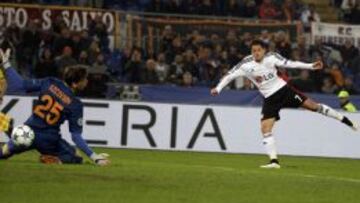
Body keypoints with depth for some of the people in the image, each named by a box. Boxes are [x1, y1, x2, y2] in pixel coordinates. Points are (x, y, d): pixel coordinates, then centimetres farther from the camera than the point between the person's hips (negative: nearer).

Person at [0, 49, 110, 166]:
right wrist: (94, 157, -12)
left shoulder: (50, 83, -7)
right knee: (75, 159, 16)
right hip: (48, 141, -4)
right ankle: (56, 160, -11)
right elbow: (76, 136, -15)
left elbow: (18, 85, -5)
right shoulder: (75, 105, -13)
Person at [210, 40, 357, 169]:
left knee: (312, 105, -2)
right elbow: (229, 76, -10)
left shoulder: (271, 57, -11)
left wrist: (311, 66, -10)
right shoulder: (246, 65, -13)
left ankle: (343, 119, 16)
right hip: (270, 99, 0)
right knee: (265, 129, -13)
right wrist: (218, 88, -24)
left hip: (283, 90, 0)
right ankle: (274, 161, -8)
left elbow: (290, 64, -6)